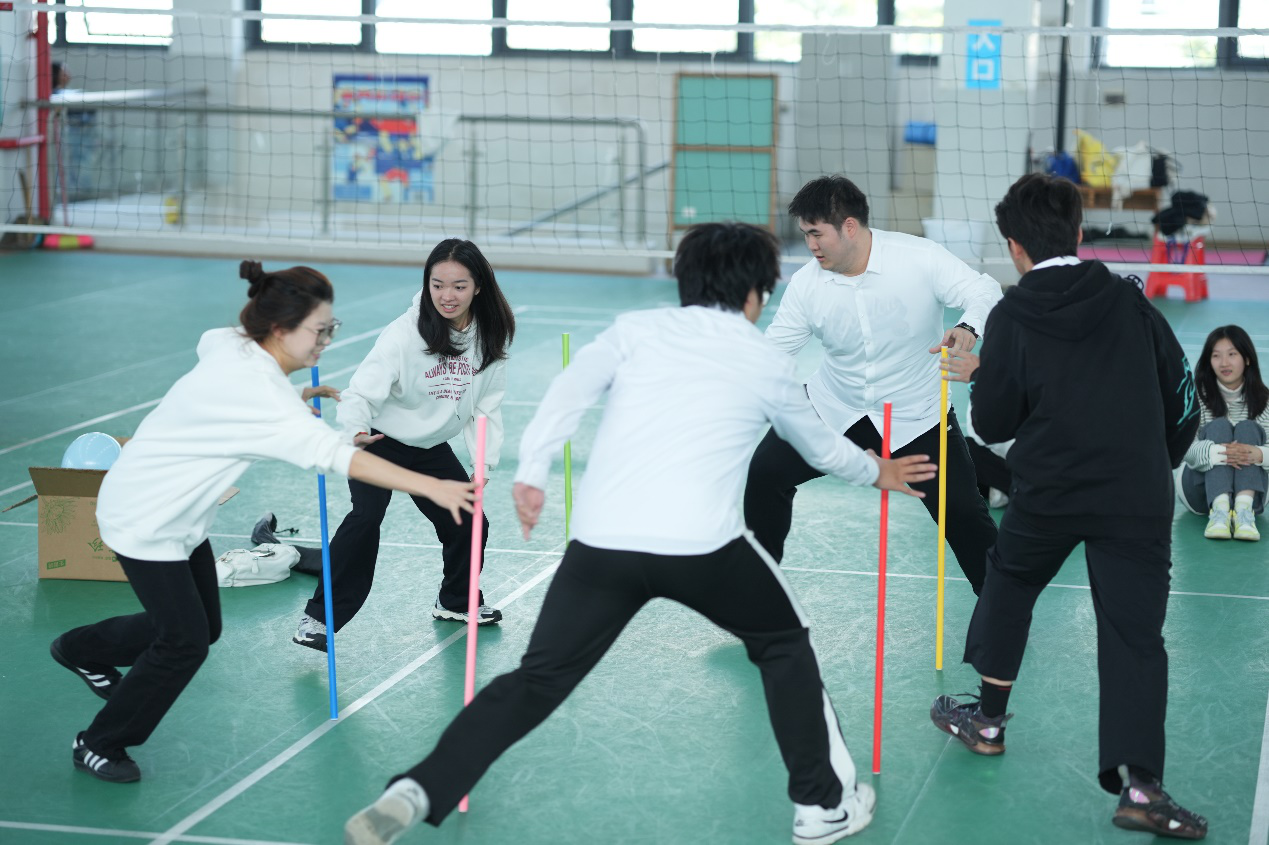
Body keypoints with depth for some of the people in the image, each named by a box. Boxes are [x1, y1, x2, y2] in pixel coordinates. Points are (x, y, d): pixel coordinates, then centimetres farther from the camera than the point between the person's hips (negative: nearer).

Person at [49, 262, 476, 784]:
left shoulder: (231, 348, -5)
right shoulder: (253, 389, -34)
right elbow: (331, 454, -44)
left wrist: (299, 398, 14)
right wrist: (430, 487, -49)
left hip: (181, 515, 10)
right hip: (145, 519, -10)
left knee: (203, 625, 17)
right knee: (185, 644, -6)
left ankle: (82, 651, 42)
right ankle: (99, 746, 13)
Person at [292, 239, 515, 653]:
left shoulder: (490, 338, -11)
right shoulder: (404, 334, -26)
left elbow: (487, 405, 1)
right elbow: (362, 391, -31)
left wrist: (486, 461, -8)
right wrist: (355, 431, -52)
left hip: (433, 448, 5)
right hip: (379, 443, -5)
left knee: (469, 524, 8)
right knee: (366, 517, -25)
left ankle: (457, 601, 38)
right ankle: (319, 618, -19)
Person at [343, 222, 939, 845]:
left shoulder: (636, 330, 16)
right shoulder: (768, 366, 18)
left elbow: (569, 390, -1)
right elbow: (822, 448, 35)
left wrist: (530, 475, -6)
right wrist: (876, 473, 54)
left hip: (601, 543, 1)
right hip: (702, 545, -1)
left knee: (535, 683, 8)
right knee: (784, 644, 25)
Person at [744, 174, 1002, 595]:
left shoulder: (919, 258, -21)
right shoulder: (807, 284, -12)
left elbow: (984, 290, -21)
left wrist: (967, 328, -44)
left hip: (915, 415, -3)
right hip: (834, 407, 3)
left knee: (962, 511, -10)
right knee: (764, 471, -6)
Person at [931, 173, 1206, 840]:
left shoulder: (1012, 317, -2)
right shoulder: (1129, 301, 4)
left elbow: (994, 424, 0)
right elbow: (1182, 396, 9)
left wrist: (976, 378, 20)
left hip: (1048, 495, 0)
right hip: (1137, 497, 1)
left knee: (1008, 583, 26)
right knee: (1134, 631, -1)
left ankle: (988, 719, 35)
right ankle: (1139, 784, -12)